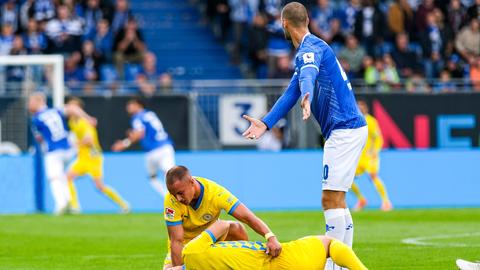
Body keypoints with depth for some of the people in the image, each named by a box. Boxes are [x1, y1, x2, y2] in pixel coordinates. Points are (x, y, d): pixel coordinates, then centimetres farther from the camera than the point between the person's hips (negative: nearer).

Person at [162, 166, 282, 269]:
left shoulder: (215, 192, -32)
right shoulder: (171, 201, -32)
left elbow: (247, 216, -37)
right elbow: (177, 241, -31)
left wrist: (271, 237, -52)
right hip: (187, 240, 0)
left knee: (237, 229, -27)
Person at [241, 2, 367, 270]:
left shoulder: (311, 48, -13)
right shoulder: (308, 50, 19)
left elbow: (309, 74, -37)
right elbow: (292, 93, 19)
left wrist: (307, 98, -58)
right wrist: (266, 124, 11)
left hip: (344, 130, -10)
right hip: (349, 128, 10)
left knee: (331, 199, -12)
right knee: (337, 200, 14)